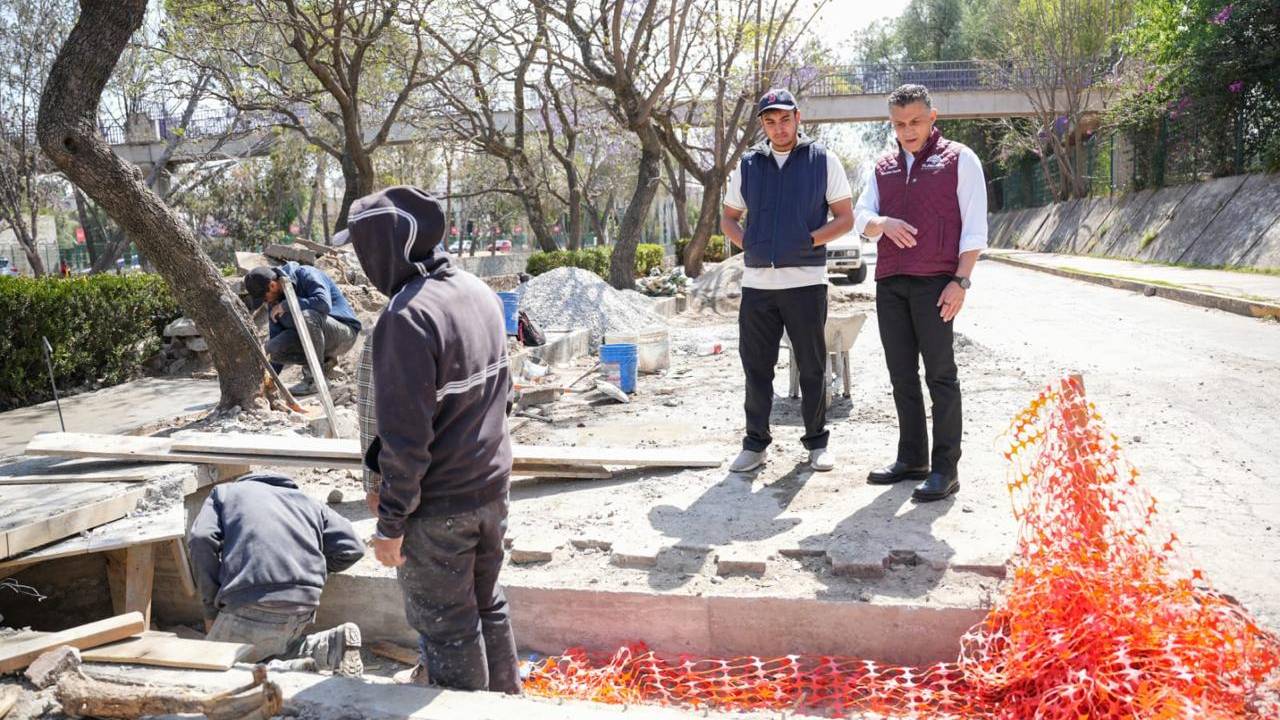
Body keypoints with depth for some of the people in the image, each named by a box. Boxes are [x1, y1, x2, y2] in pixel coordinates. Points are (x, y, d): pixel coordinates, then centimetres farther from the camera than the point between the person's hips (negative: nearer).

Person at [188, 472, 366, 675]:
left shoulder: (224, 492, 22)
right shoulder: (307, 501, 27)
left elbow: (201, 539, 1)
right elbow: (352, 548, 13)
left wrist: (211, 609, 5)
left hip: (253, 605, -5)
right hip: (305, 608, 5)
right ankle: (329, 645, 1)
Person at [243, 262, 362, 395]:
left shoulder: (306, 275, -17)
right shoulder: (275, 299, 4)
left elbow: (324, 303, -35)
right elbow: (276, 335, 8)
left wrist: (286, 305, -25)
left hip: (344, 332, -7)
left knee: (307, 316, -36)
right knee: (273, 348, -16)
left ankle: (315, 380, -25)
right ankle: (325, 361, 1)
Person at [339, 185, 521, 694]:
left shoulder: (407, 316, -23)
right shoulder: (480, 293, 3)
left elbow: (404, 436, -23)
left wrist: (391, 523, -15)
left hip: (437, 506, -8)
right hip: (492, 487, 8)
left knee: (446, 624, 9)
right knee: (487, 605, 23)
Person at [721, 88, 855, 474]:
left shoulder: (823, 161, 4)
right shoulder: (748, 165, 11)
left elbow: (845, 218, 4)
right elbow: (728, 218, 19)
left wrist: (808, 240, -11)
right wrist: (746, 244, 0)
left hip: (806, 281, -2)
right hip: (757, 282, 3)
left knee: (812, 368, 6)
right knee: (756, 367, 6)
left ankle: (817, 442, 19)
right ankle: (755, 443, 16)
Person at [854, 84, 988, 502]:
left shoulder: (959, 160, 2)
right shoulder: (882, 167, 17)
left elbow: (974, 227, -3)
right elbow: (861, 217, 10)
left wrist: (961, 280, -12)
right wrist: (882, 223, -14)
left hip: (935, 283, -5)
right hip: (889, 282, 6)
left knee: (940, 374, -3)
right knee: (902, 374, 9)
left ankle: (945, 468, 0)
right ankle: (912, 458, 18)